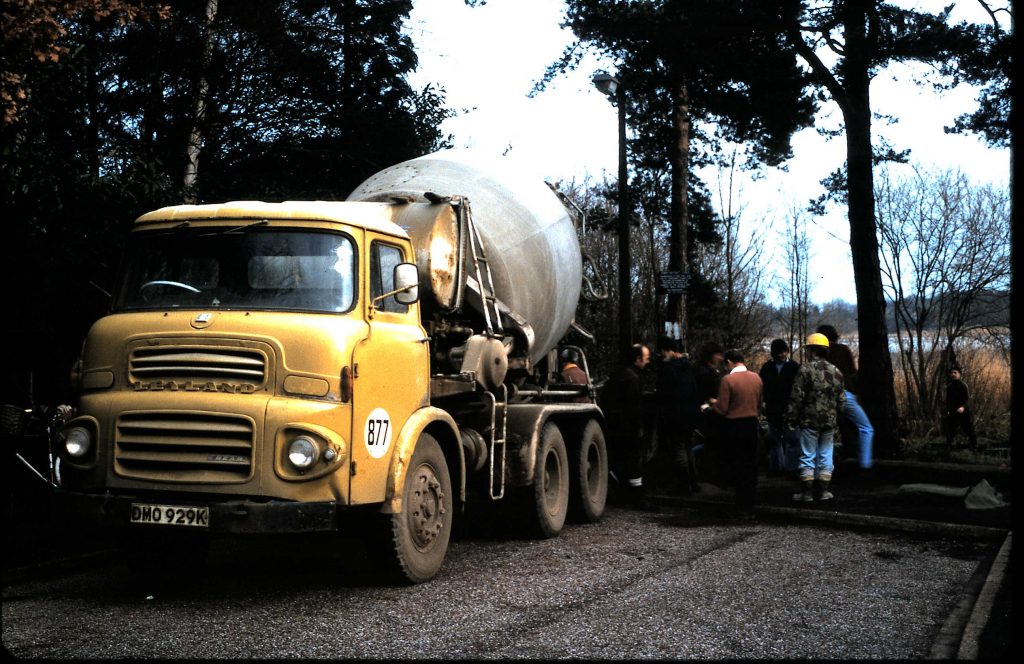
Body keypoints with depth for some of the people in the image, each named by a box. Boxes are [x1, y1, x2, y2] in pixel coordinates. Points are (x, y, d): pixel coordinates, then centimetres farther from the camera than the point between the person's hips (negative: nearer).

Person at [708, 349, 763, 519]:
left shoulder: (728, 379, -16)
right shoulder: (756, 377, 2)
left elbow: (722, 409, -15)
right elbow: (759, 403, 12)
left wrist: (714, 403, 5)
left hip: (733, 426, -5)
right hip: (752, 424, 5)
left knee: (738, 468, 2)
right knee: (751, 466, 13)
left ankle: (743, 509, 4)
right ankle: (751, 506, 20)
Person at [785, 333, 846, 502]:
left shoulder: (805, 369, -11)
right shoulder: (835, 371, 6)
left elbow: (796, 397, -12)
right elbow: (842, 399, 12)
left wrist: (791, 418, -5)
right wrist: (837, 419, 21)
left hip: (809, 420, -4)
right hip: (830, 421, 4)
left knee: (807, 456, 2)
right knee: (825, 456, 12)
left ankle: (807, 492, 5)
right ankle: (824, 491, 14)